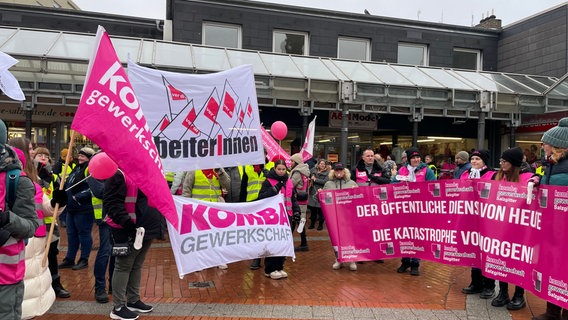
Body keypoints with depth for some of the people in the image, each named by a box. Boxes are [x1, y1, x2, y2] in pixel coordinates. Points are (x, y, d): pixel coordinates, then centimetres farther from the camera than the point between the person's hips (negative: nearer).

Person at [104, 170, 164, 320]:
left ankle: (133, 300, 31)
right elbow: (112, 203, -22)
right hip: (128, 230, -9)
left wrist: (156, 221, 14)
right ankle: (118, 307, 14)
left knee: (137, 265, 18)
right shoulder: (119, 174, -15)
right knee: (124, 266, 1)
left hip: (146, 227, 9)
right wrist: (127, 223, -27)